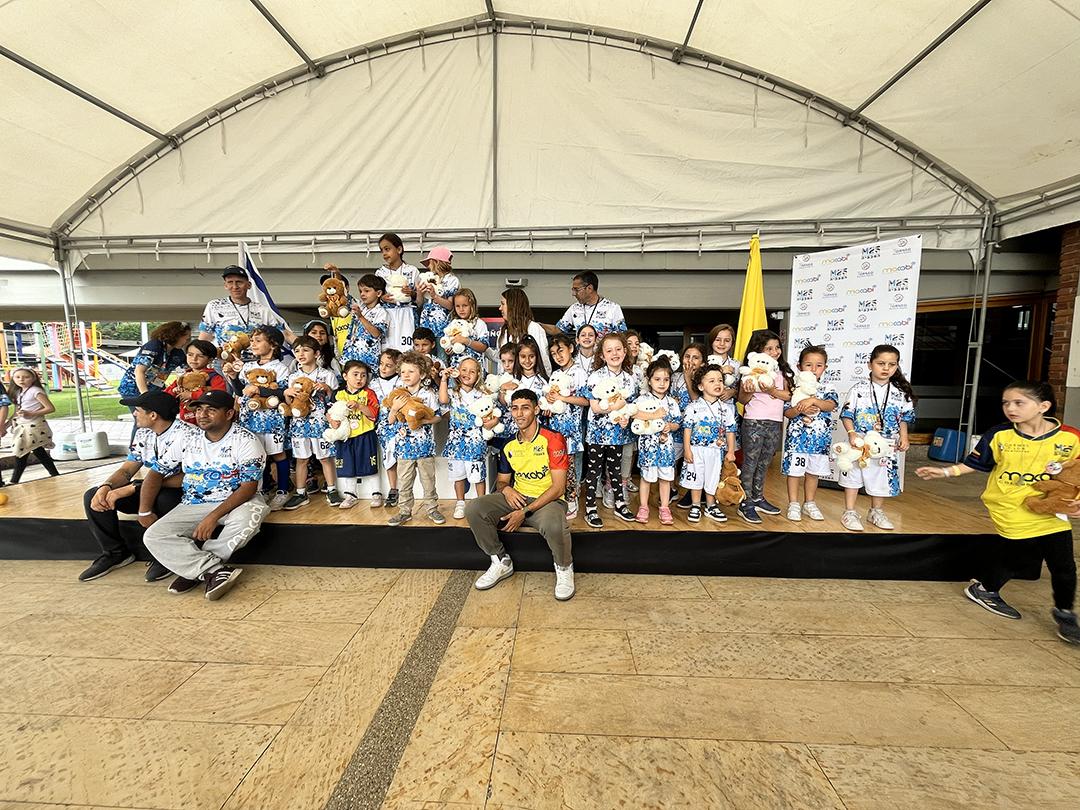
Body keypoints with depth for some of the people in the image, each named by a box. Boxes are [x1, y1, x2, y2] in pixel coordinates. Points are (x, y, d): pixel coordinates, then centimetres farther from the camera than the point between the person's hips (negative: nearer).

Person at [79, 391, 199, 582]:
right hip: (150, 490, 8)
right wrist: (106, 486, -16)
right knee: (93, 496, -4)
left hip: (179, 493, -8)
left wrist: (133, 488, -28)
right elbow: (126, 470, 7)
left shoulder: (188, 434, -23)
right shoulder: (143, 433, 4)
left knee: (164, 498, -39)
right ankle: (115, 552, 11)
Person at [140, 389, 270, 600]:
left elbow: (249, 486, -17)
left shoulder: (245, 440, -11)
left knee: (248, 518, -36)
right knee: (153, 536, -17)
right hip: (193, 505, 5)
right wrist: (145, 511, 4)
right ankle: (216, 569, -23)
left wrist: (213, 517, -25)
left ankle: (191, 567, -16)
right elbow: (157, 472, 13)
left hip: (236, 502, -5)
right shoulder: (187, 440, 6)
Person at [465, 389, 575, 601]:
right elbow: (501, 481, 18)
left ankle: (564, 568, -4)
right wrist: (506, 489, -10)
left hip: (548, 500, -5)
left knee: (553, 524, -40)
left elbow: (558, 487, -14)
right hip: (517, 498, 5)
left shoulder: (552, 440, -11)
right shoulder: (509, 446, 8)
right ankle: (501, 562, 3)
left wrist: (525, 512, -19)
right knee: (473, 509, -17)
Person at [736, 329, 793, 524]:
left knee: (764, 463, 15)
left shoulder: (782, 371, 9)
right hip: (754, 423, -5)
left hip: (775, 423, 5)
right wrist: (749, 391, -24)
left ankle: (758, 499, 28)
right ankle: (745, 504, 8)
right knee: (750, 463, 0)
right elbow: (742, 400, -4)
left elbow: (788, 396, 2)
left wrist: (772, 390, -15)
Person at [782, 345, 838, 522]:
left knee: (813, 472, 14)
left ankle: (810, 503, 29)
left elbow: (831, 405, -15)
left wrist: (813, 400, -29)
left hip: (820, 438, 3)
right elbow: (787, 412, -6)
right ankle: (793, 504, 16)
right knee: (794, 470, 2)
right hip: (797, 436, -2)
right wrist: (800, 409, -24)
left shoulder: (827, 388, 4)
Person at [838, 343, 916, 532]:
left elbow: (904, 418, 10)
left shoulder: (900, 392, 3)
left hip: (886, 445, 3)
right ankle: (849, 512, 14)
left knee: (882, 477, 13)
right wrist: (852, 433, -18)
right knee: (854, 474, 3)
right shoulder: (859, 388, -8)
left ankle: (876, 512, 30)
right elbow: (847, 414, -8)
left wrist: (903, 437, -1)